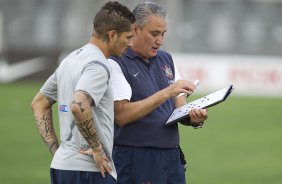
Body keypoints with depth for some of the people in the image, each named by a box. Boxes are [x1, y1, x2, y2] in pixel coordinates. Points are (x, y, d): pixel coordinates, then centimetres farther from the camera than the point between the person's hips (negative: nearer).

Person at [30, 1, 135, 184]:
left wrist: (55, 149, 16)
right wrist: (97, 148, -18)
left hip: (61, 165, 9)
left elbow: (39, 103, 22)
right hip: (89, 169, -9)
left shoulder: (70, 59, 15)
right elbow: (78, 106, -30)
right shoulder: (97, 65, -14)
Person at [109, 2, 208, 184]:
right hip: (134, 160, -6)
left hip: (171, 158, 6)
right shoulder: (117, 63, -8)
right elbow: (122, 115, -19)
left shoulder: (166, 59, 13)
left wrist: (195, 118, -9)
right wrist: (166, 93, -23)